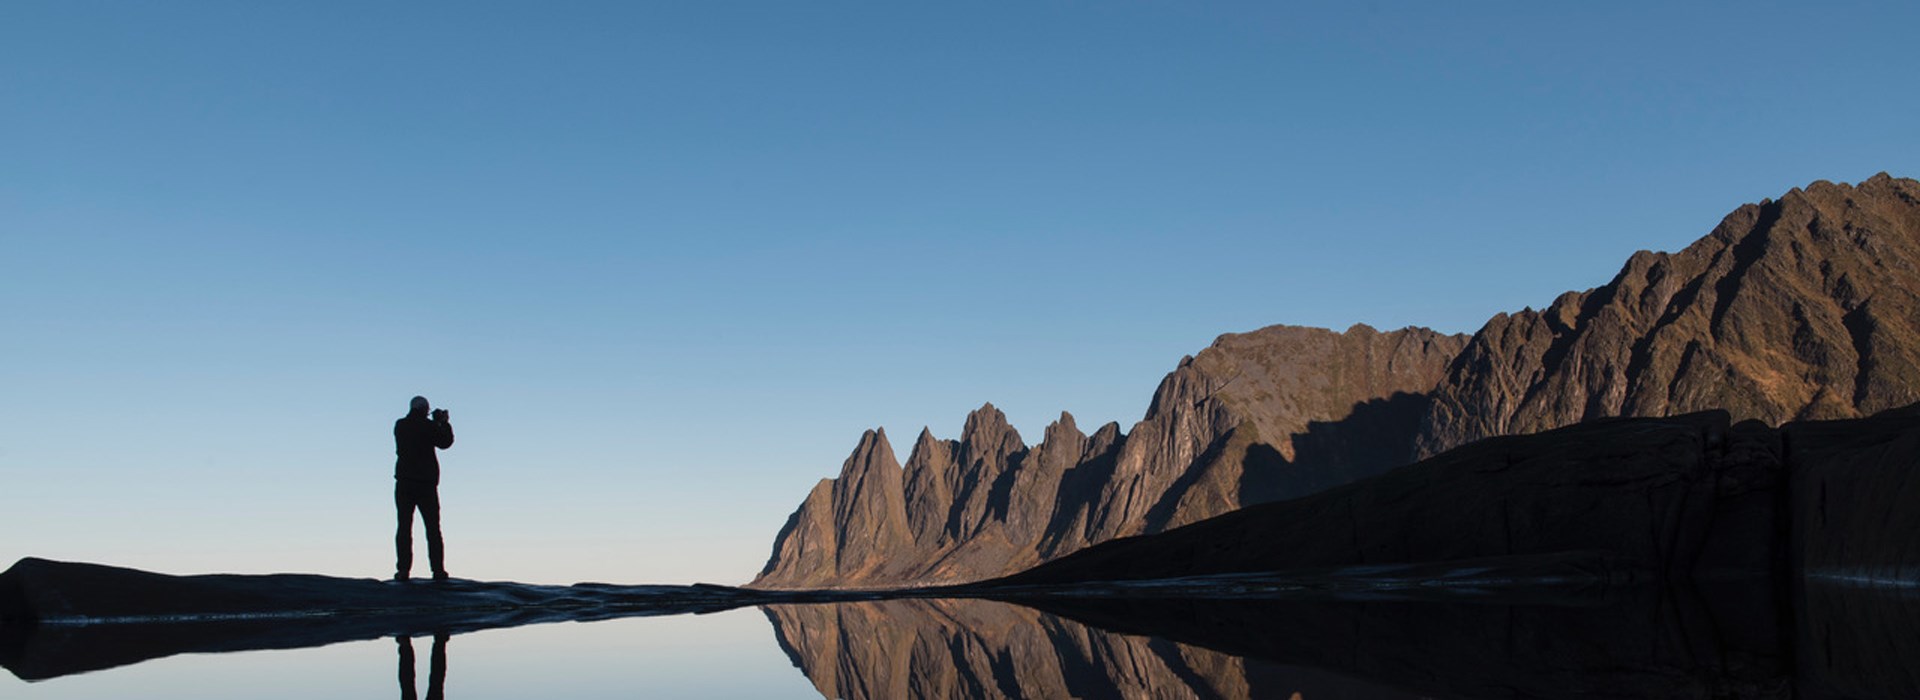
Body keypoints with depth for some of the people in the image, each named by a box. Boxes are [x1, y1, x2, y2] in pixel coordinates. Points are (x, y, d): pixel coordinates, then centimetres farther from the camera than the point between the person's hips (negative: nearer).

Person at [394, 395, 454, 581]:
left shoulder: (400, 426, 5)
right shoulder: (428, 426, -8)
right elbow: (445, 442, 1)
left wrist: (437, 422, 19)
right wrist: (444, 423, 13)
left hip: (404, 483, 2)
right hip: (427, 483, -2)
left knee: (404, 527, 2)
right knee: (433, 528, 4)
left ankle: (403, 569, -6)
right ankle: (438, 570, 1)